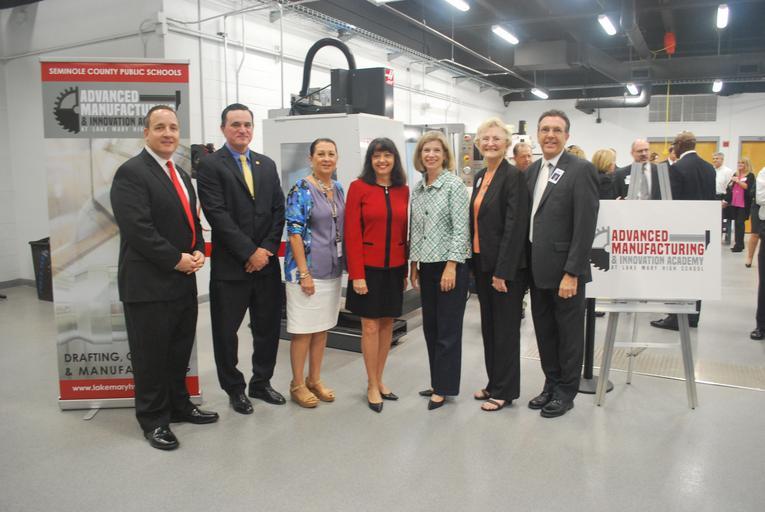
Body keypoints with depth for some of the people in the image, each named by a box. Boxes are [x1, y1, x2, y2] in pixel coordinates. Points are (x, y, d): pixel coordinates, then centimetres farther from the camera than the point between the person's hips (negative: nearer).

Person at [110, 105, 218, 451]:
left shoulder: (181, 174, 16)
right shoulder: (131, 173, -12)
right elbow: (138, 229, -20)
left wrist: (198, 252, 1)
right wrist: (177, 260, -16)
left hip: (183, 280, 8)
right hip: (148, 284, -8)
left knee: (180, 348, 17)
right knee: (151, 354, 5)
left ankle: (178, 405, 33)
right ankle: (153, 419, 20)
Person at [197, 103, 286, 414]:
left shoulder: (267, 165, 12)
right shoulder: (210, 165, -4)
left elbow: (278, 211, 7)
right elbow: (217, 214, -14)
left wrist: (267, 249, -6)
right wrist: (250, 252, -16)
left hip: (267, 261, 5)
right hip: (230, 265, -4)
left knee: (268, 327, 13)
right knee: (226, 331, 7)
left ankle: (261, 383, 31)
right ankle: (234, 389, 26)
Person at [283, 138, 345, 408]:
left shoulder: (338, 189, 9)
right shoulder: (301, 189, -11)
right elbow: (294, 232, -15)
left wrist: (344, 264, 11)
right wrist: (304, 273, -18)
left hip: (332, 270, 7)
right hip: (307, 269, -7)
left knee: (322, 328, 14)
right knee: (304, 330, 2)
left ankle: (315, 380, 27)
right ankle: (298, 385, 17)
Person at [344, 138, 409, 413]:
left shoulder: (403, 190, 5)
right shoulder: (358, 187, -6)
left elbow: (405, 232, 8)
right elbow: (352, 234, -9)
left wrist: (406, 268, 6)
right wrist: (356, 274, -13)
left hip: (394, 268, 4)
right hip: (369, 267, -4)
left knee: (387, 323, 11)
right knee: (370, 326, 3)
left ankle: (379, 380, 26)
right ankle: (372, 385, 17)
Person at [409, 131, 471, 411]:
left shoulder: (454, 184, -9)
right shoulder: (417, 188, 10)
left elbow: (461, 228, -13)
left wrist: (451, 267, -17)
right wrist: (414, 265, 11)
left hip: (450, 265, -7)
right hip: (426, 266, 7)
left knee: (448, 329, 1)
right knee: (430, 327, 13)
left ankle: (444, 388, 12)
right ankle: (437, 381, 26)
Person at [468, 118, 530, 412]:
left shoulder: (513, 176, -12)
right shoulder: (480, 176, 12)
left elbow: (515, 226, -18)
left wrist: (502, 271, -20)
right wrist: (474, 262, 9)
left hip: (505, 266, -8)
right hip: (482, 263, 8)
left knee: (505, 329, 4)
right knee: (489, 327, 16)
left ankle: (505, 391, 18)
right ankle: (494, 383, 30)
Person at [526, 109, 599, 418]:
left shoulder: (581, 170, -11)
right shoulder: (533, 170, 11)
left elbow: (585, 226, -16)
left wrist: (571, 273, -18)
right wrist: (527, 265, 8)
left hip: (564, 269, -6)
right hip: (537, 268, 7)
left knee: (568, 333, 8)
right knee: (544, 331, 16)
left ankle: (566, 392, 24)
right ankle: (551, 383, 33)